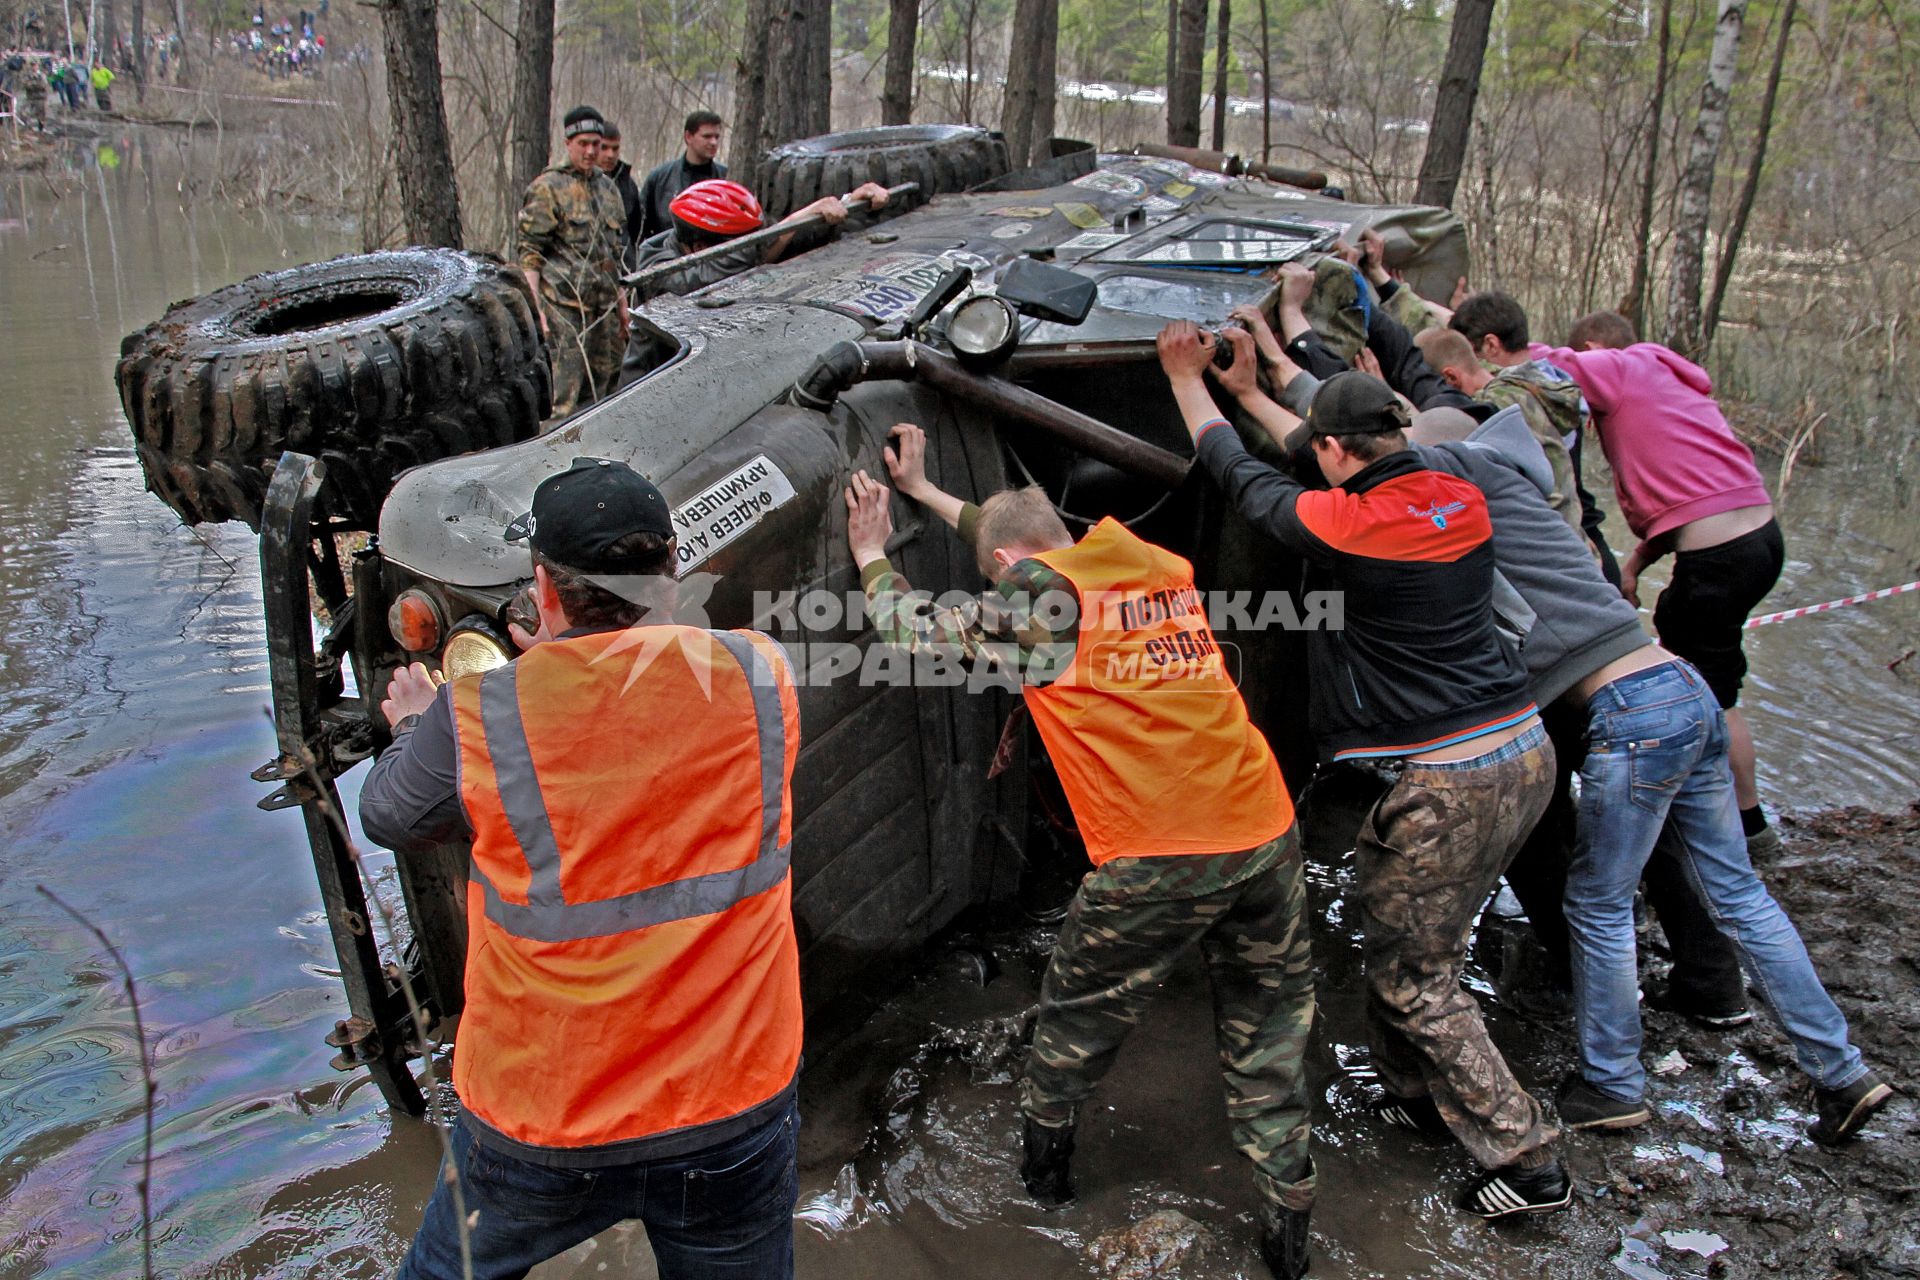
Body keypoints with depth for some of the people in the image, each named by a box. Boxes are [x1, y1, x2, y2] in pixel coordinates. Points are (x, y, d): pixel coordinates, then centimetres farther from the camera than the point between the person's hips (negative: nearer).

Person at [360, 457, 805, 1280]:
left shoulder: (477, 718, -16)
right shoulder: (760, 675, -11)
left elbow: (389, 819, 5)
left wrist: (414, 730, 25)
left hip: (540, 1126, -1)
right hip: (736, 1111, 1)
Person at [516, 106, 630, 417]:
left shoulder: (607, 186, 17)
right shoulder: (548, 188, -4)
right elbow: (530, 252, -7)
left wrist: (622, 302, 21)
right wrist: (535, 308, -15)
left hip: (605, 306, 7)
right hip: (565, 306, -7)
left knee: (601, 390, 9)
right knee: (565, 396, -10)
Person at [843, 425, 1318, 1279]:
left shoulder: (1039, 599, -3)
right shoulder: (1163, 573, 16)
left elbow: (915, 631, 9)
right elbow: (1016, 533, 31)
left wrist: (873, 557, 27)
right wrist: (924, 492, 39)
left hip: (1156, 864, -5)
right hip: (1267, 835, 5)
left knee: (1080, 1014, 20)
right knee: (1267, 1030, 18)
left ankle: (1046, 1154, 41)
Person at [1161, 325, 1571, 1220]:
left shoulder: (1342, 526, -17)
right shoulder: (1461, 502, 4)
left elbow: (1242, 478, 1)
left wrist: (1188, 377, 17)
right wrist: (1255, 380, 30)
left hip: (1448, 788, -8)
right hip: (1526, 754, 8)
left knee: (1411, 976, 7)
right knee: (1407, 943, 24)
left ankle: (1527, 1161, 13)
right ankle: (1421, 1094, 39)